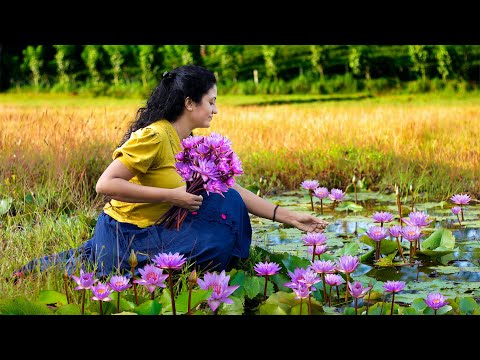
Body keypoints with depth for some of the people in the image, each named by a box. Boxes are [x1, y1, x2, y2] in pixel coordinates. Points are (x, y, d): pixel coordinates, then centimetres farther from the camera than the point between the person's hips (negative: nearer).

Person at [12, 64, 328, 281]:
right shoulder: (153, 137, -20)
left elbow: (234, 192, 7)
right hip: (123, 236, -8)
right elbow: (106, 185, -25)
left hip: (152, 230, 8)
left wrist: (289, 217, 0)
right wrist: (171, 195, -25)